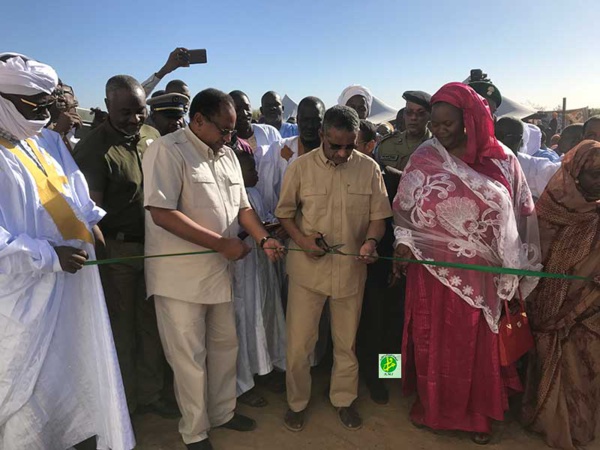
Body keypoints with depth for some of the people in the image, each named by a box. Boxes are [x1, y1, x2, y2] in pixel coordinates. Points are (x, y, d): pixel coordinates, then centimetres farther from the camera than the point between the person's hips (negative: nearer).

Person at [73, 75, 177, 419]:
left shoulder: (153, 136, 4)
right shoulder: (93, 148, -14)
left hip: (153, 246, 5)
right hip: (117, 250, -5)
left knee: (152, 324, 15)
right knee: (121, 328, 9)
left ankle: (150, 394, 34)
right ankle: (124, 404, 29)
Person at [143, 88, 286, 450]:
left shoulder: (227, 154, 11)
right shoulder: (168, 151, -14)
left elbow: (241, 206, 15)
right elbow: (162, 213, -23)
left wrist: (264, 238, -3)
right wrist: (223, 243, -20)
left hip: (219, 270, 7)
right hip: (180, 275, -7)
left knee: (225, 346, 19)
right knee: (190, 357, 8)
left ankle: (223, 411, 41)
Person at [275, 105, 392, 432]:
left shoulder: (369, 168, -3)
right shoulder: (300, 167, -6)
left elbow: (378, 215, 2)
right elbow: (285, 212, 3)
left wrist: (371, 240, -18)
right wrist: (301, 239, -14)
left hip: (351, 269, 1)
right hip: (307, 268, -1)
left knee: (346, 343, 17)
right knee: (298, 343, 8)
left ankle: (343, 399, 40)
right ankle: (296, 402, 32)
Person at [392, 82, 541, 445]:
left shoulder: (502, 161, -3)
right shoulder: (424, 159, -3)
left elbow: (520, 215, 2)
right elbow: (405, 210, 2)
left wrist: (517, 270, 1)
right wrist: (402, 245, -13)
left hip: (481, 274, 0)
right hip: (432, 269, 0)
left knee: (478, 343, 14)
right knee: (431, 340, 14)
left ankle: (478, 412, 37)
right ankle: (428, 401, 38)